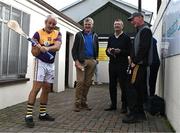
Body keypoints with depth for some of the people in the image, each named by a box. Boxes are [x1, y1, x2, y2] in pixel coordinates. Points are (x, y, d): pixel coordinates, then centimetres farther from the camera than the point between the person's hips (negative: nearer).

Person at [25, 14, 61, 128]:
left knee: (47, 89, 9)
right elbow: (34, 53, -8)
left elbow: (57, 46, -16)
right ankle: (29, 115, -9)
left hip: (51, 64, 5)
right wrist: (39, 48, -29)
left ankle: (43, 114, 19)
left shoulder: (57, 34, 4)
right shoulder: (38, 34, -7)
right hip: (40, 63, -5)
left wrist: (47, 48, -35)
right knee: (36, 87, -14)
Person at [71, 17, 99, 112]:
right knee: (80, 82, -9)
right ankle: (77, 103, -1)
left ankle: (84, 102, 13)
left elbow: (97, 49, 18)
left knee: (88, 83, 4)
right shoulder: (79, 35, 6)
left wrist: (95, 59, 6)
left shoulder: (95, 36, 15)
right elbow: (74, 49, 2)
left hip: (91, 61, 3)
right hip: (81, 61, -3)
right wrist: (76, 60, -9)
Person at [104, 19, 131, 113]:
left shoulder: (126, 38, 2)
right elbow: (107, 50, 20)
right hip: (112, 64, 5)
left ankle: (124, 106, 8)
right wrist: (108, 51, -3)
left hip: (122, 65, -5)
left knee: (123, 86, -1)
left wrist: (120, 51, -19)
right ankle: (113, 104, 19)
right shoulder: (111, 38, 18)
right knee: (112, 85, 8)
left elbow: (129, 52, -4)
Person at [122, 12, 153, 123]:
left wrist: (135, 61, -16)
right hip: (140, 64, 10)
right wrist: (133, 60, 11)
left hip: (140, 64, -10)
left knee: (132, 89, -12)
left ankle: (134, 115, -7)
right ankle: (140, 113, 19)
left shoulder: (145, 30, -8)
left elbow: (143, 48, -19)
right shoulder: (141, 31, 23)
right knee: (140, 89, 11)